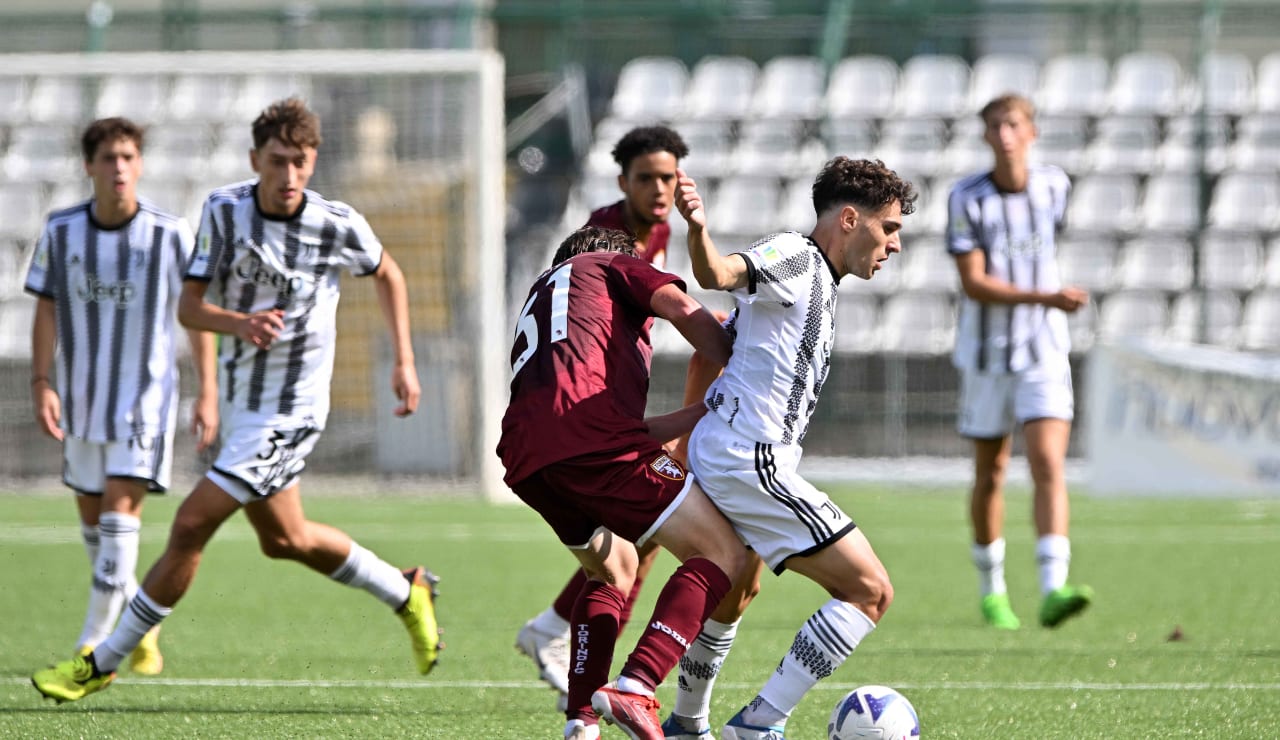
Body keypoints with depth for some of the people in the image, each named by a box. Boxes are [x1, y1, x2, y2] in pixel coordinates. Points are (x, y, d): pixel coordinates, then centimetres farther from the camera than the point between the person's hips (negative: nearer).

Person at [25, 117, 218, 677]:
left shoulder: (170, 234, -9)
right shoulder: (61, 232, -2)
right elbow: (46, 310, 4)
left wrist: (208, 394, -4)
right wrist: (41, 384, -6)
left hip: (145, 394, -4)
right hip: (82, 396, 4)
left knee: (121, 505, -15)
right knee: (92, 516, 10)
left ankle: (95, 642, -14)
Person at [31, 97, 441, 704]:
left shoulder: (339, 227, -14)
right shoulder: (223, 210, -7)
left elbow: (388, 274, 8)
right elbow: (188, 308, -8)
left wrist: (404, 361, 5)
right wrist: (240, 324, -28)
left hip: (287, 414, -6)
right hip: (241, 398, 6)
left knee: (190, 526, -10)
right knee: (284, 539, 20)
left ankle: (104, 662, 1)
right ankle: (406, 593, 41)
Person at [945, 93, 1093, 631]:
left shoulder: (1054, 185, 0)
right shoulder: (967, 200, -11)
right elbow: (973, 283, -18)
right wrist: (1046, 298, -27)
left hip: (1044, 353, 1)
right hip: (986, 354, -1)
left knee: (1048, 464, -16)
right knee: (991, 475, 10)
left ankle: (1053, 591, -27)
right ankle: (991, 591, 29)